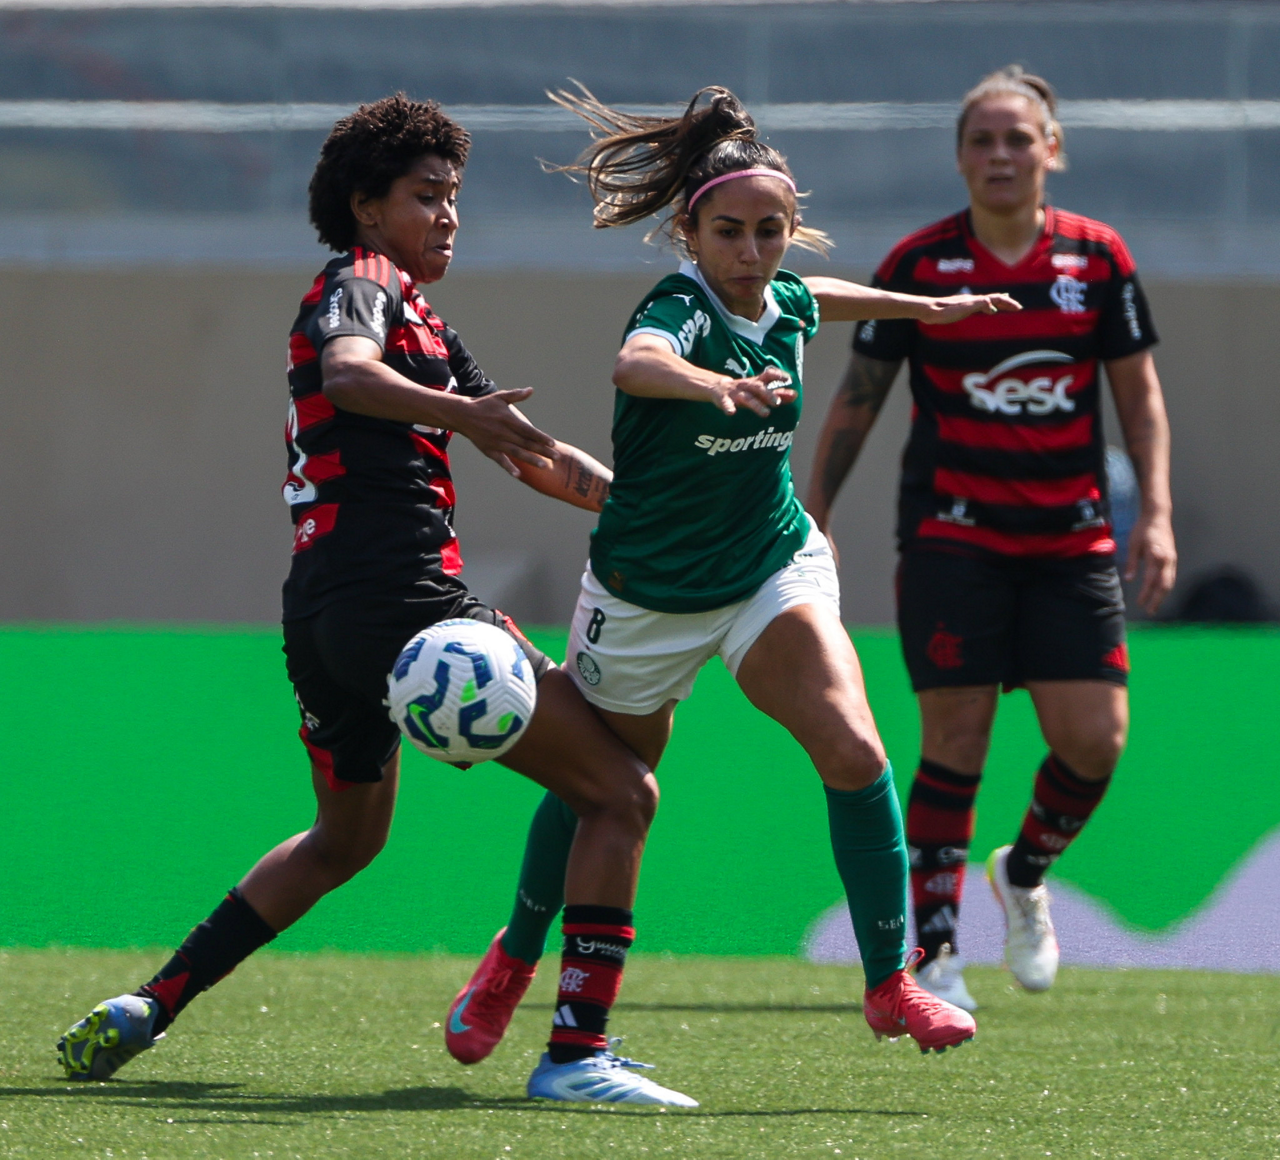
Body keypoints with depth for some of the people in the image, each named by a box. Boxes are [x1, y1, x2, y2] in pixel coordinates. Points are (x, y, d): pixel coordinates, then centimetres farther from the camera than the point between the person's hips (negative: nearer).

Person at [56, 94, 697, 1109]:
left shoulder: (425, 324, 26)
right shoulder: (360, 286, -3)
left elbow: (531, 457, 30)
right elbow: (349, 374, -27)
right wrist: (459, 412, -43)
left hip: (323, 612, 10)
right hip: (402, 598, -10)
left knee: (345, 838, 30)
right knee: (621, 793, -7)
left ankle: (145, 1010, 24)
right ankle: (579, 1053, -15)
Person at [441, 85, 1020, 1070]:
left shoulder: (786, 304, -6)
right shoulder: (679, 311, -26)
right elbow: (635, 362, -53)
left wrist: (924, 306, 32)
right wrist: (714, 383, -74)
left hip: (773, 572, 4)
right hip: (647, 597, -4)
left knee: (854, 751, -19)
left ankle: (891, 986, -9)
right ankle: (513, 962, 41)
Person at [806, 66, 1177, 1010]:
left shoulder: (1099, 258, 1)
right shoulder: (919, 263, -3)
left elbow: (1141, 398, 8)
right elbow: (857, 399, 4)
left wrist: (1157, 515, -1)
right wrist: (812, 518, 1)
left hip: (1071, 539, 2)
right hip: (951, 535, -2)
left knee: (1096, 739, -6)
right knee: (955, 740, -7)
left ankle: (1025, 875, 25)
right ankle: (932, 954, 2)